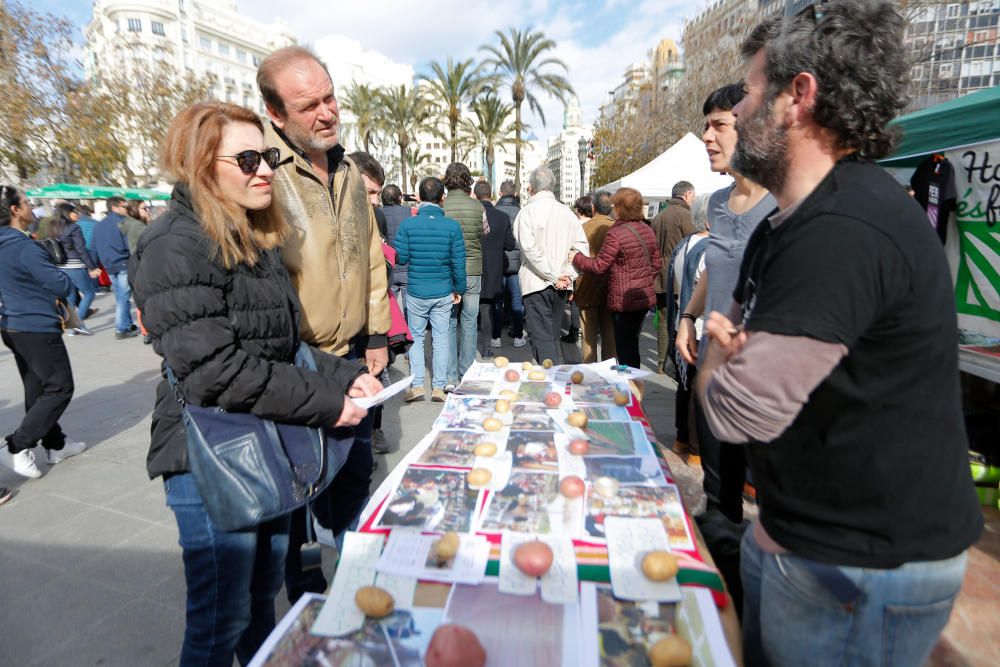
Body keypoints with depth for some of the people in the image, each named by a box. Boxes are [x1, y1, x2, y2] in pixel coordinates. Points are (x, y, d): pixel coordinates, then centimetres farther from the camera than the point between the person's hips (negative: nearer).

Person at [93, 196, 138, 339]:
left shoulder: (98, 225, 15)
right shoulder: (122, 222, -8)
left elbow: (95, 249, 18)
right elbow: (130, 245, -15)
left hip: (109, 267, 7)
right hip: (124, 265, -7)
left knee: (121, 298, 14)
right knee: (123, 298, -3)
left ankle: (128, 326, 18)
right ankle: (121, 329, -1)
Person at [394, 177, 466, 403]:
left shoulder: (408, 224, -8)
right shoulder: (453, 226, -7)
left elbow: (400, 257, -6)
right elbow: (459, 263, -5)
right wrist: (458, 289, 7)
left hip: (416, 292, 0)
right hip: (443, 292, 1)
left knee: (416, 337, 13)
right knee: (441, 338, 9)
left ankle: (417, 385, 10)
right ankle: (439, 387, 13)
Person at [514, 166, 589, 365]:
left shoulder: (528, 211, -8)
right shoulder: (566, 211, 7)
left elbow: (530, 248, -18)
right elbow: (582, 245, 2)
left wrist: (553, 276, -14)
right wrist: (568, 274, -1)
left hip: (536, 283, -5)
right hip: (560, 286, 5)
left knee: (541, 338, -3)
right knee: (553, 336, 17)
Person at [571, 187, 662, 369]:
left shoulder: (615, 234, -19)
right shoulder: (647, 230, 6)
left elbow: (598, 265, -15)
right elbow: (657, 264, 13)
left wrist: (576, 257, -1)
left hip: (624, 300, -8)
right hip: (645, 297, 8)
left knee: (625, 349, 3)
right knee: (632, 344, 20)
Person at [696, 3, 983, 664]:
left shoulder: (845, 230, -28)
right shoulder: (789, 224, 7)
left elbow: (738, 411, -30)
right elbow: (737, 326, 14)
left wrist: (719, 348, -9)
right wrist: (729, 338, -10)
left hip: (863, 564, -9)